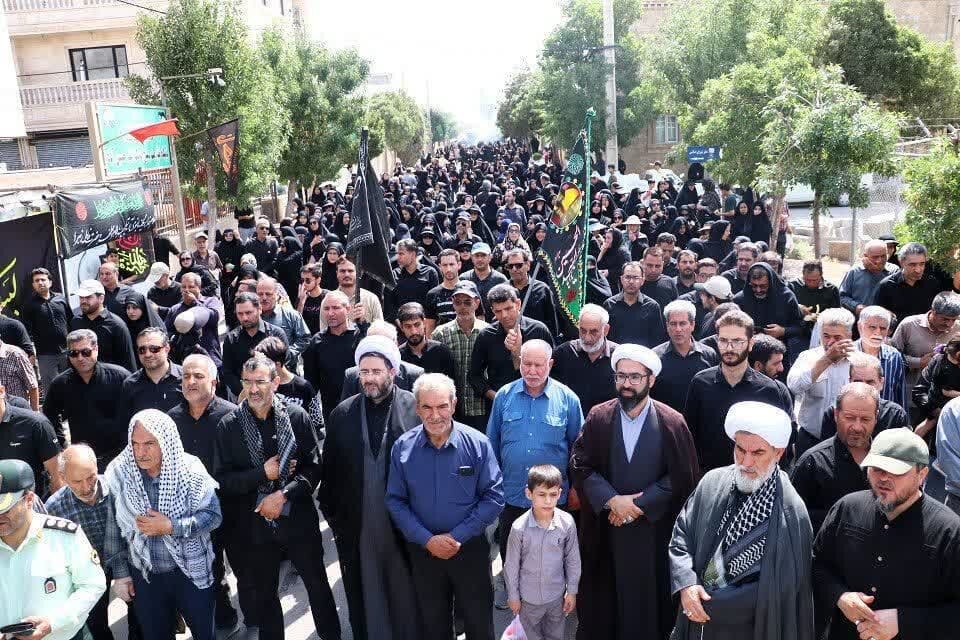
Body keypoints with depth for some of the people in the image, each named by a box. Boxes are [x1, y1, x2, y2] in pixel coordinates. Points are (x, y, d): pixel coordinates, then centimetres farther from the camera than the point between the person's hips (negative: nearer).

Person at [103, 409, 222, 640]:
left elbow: (213, 515, -14)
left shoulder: (190, 468, -15)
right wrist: (120, 573, 0)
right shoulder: (118, 473, -11)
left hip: (191, 571, -1)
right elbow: (113, 528, -3)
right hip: (144, 576, 1)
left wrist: (170, 527, -24)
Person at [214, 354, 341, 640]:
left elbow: (313, 467, -7)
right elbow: (222, 479, -7)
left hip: (298, 520, 0)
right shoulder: (228, 426, -6)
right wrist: (262, 474, -18)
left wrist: (283, 495, -18)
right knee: (264, 593, 19)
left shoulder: (297, 416, -7)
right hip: (255, 525, 1)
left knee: (318, 584, 14)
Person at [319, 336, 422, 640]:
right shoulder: (342, 413, 2)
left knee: (406, 591, 10)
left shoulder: (416, 408, -7)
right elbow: (330, 469, 7)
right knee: (365, 593, 14)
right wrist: (331, 514, 6)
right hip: (357, 525, 2)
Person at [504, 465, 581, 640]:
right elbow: (512, 565, -8)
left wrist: (572, 591, 2)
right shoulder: (519, 527, -21)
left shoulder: (567, 523, -17)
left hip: (557, 595, 1)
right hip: (529, 597, -1)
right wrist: (513, 596, -1)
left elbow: (572, 559, -4)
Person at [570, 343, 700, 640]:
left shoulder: (671, 422, -6)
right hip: (604, 529, 1)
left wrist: (640, 505, -12)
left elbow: (682, 476, -7)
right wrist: (612, 500, -15)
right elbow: (580, 465, -4)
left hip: (654, 528, -1)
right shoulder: (598, 417, -2)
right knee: (603, 594, 10)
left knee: (649, 594, 8)